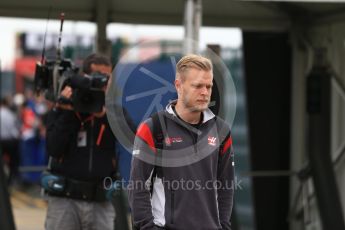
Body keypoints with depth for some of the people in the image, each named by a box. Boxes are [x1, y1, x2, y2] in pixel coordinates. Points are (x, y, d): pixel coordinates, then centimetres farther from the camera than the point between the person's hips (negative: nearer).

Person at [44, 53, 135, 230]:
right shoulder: (63, 108, 3)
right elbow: (54, 149, -6)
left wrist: (106, 115, -16)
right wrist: (68, 113, -11)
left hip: (101, 201, 1)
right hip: (65, 198, -1)